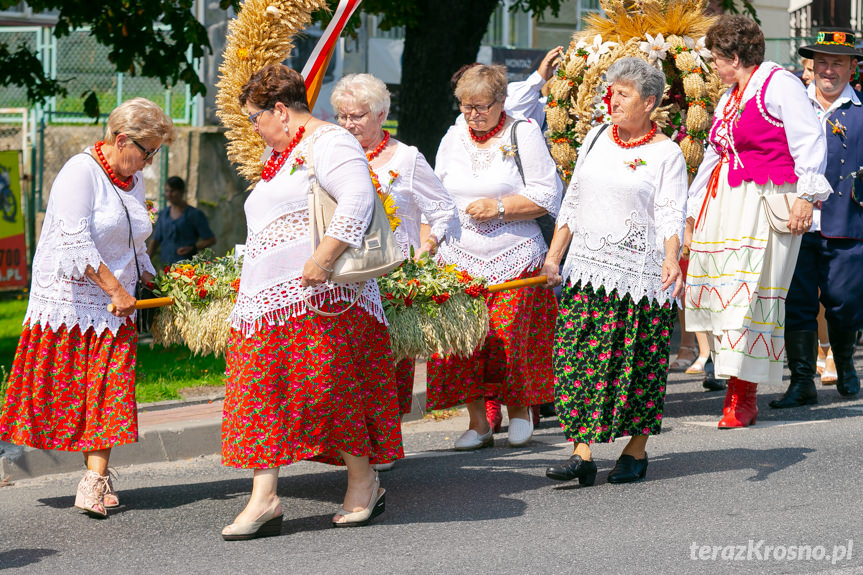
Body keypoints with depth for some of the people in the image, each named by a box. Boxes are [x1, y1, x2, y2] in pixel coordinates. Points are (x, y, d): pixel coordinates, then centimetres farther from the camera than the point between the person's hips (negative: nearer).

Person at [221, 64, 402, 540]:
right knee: (261, 393, 1)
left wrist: (324, 257, -29)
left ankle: (364, 483, 9)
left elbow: (358, 198, -23)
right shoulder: (279, 156, 23)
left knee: (327, 386, -7)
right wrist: (251, 283, 28)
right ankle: (264, 498, -1)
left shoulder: (326, 141, -8)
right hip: (266, 300, 10)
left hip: (320, 294, -10)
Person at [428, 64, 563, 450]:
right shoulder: (454, 137, 12)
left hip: (514, 259, -4)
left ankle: (519, 409, 18)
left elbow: (547, 196, -5)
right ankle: (478, 423, 5)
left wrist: (499, 207, -14)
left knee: (510, 340, -5)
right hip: (458, 259, 4)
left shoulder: (523, 135, -2)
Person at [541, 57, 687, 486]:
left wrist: (672, 259, -28)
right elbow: (572, 202, 15)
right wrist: (553, 256, 9)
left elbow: (671, 214, -10)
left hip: (640, 273, -4)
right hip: (588, 269, 4)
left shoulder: (666, 153, -2)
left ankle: (636, 451, 15)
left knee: (637, 362, 1)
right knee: (578, 357, -6)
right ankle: (582, 454, -7)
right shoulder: (597, 138, 12)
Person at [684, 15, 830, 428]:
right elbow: (714, 156, 29)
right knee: (718, 286, 1)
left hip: (766, 202, -9)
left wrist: (805, 195, -18)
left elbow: (809, 140, -11)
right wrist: (692, 208, 29)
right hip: (724, 203, 9)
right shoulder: (728, 99, 21)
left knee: (751, 289, -10)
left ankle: (743, 397, -6)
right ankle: (737, 389, 6)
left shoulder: (779, 84, -6)